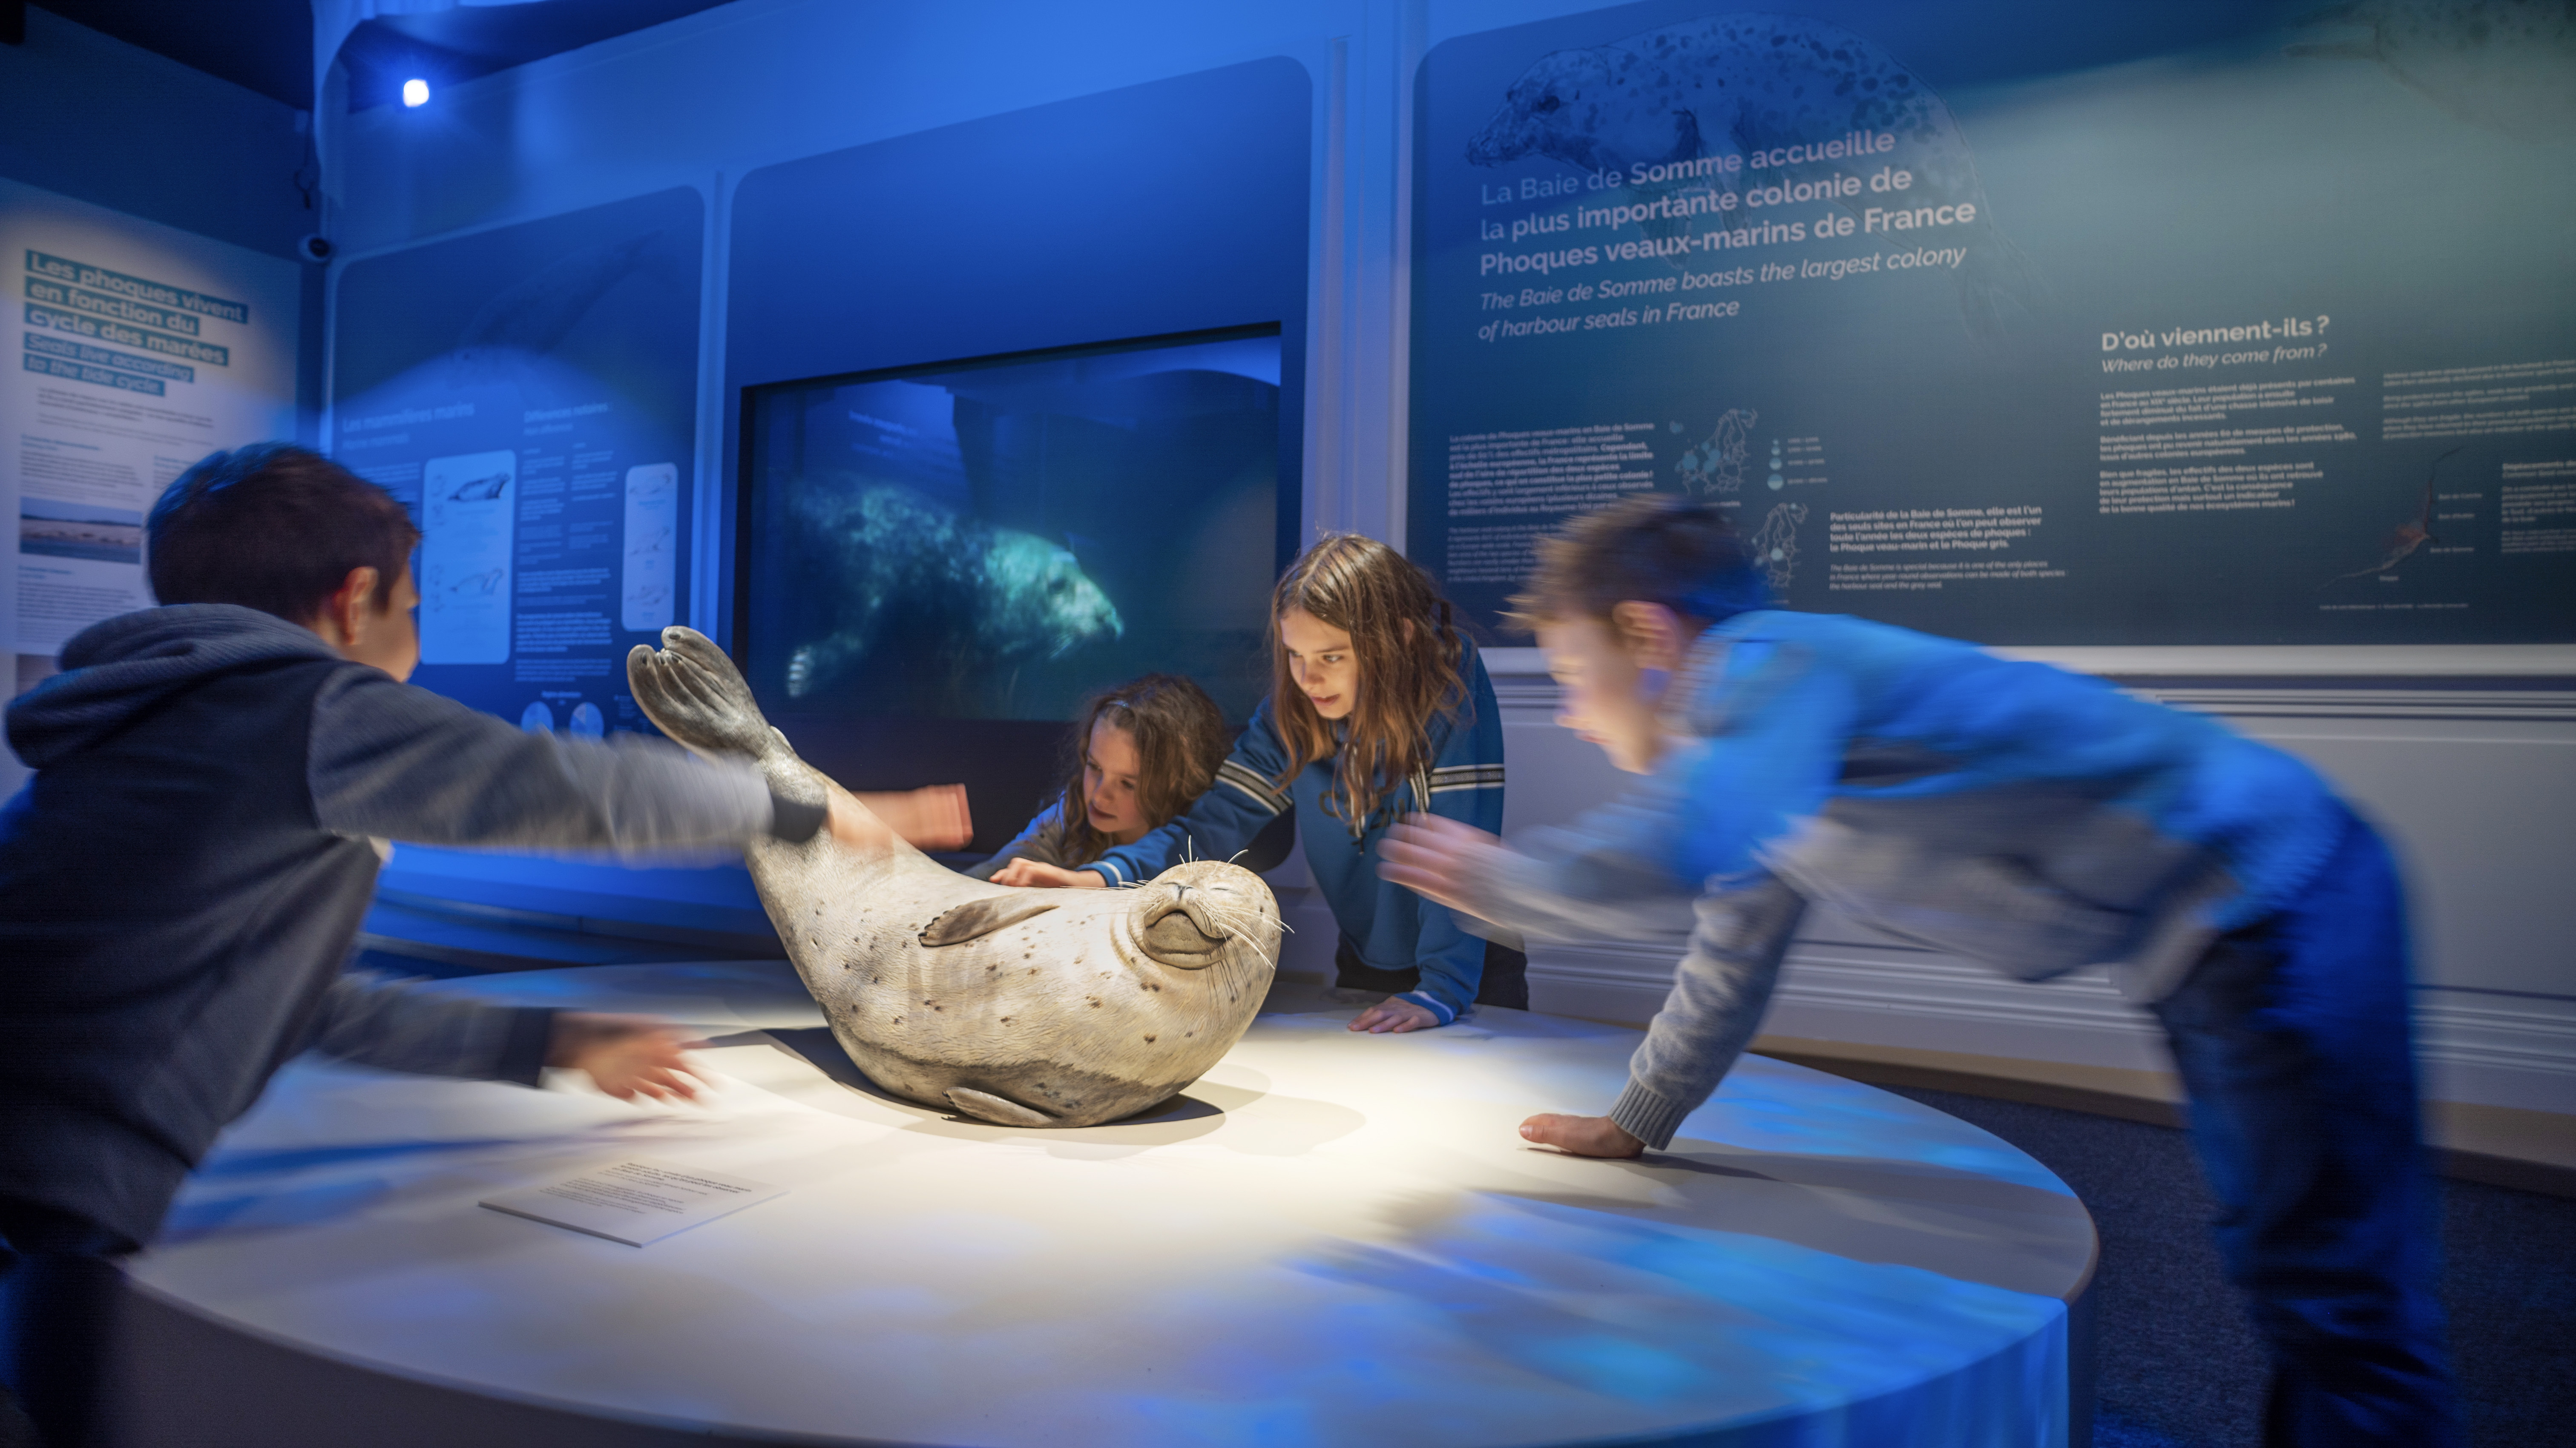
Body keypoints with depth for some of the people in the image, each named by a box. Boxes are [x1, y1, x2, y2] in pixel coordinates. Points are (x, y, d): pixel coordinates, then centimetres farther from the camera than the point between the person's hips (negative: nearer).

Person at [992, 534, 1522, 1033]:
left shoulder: (1450, 686, -23)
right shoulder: (1292, 709, -10)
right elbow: (1219, 821, -15)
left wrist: (1441, 991, -31)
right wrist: (1097, 878, -30)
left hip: (1472, 970, -4)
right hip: (1364, 965, 5)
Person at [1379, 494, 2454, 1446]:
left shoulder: (1773, 662, -21)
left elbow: (1660, 867, -37)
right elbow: (1734, 955, 20)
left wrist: (1490, 876, -18)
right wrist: (1636, 1125, 26)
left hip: (2278, 900, -9)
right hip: (2222, 933, 10)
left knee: (2336, 1306, -2)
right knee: (2290, 1277, 20)